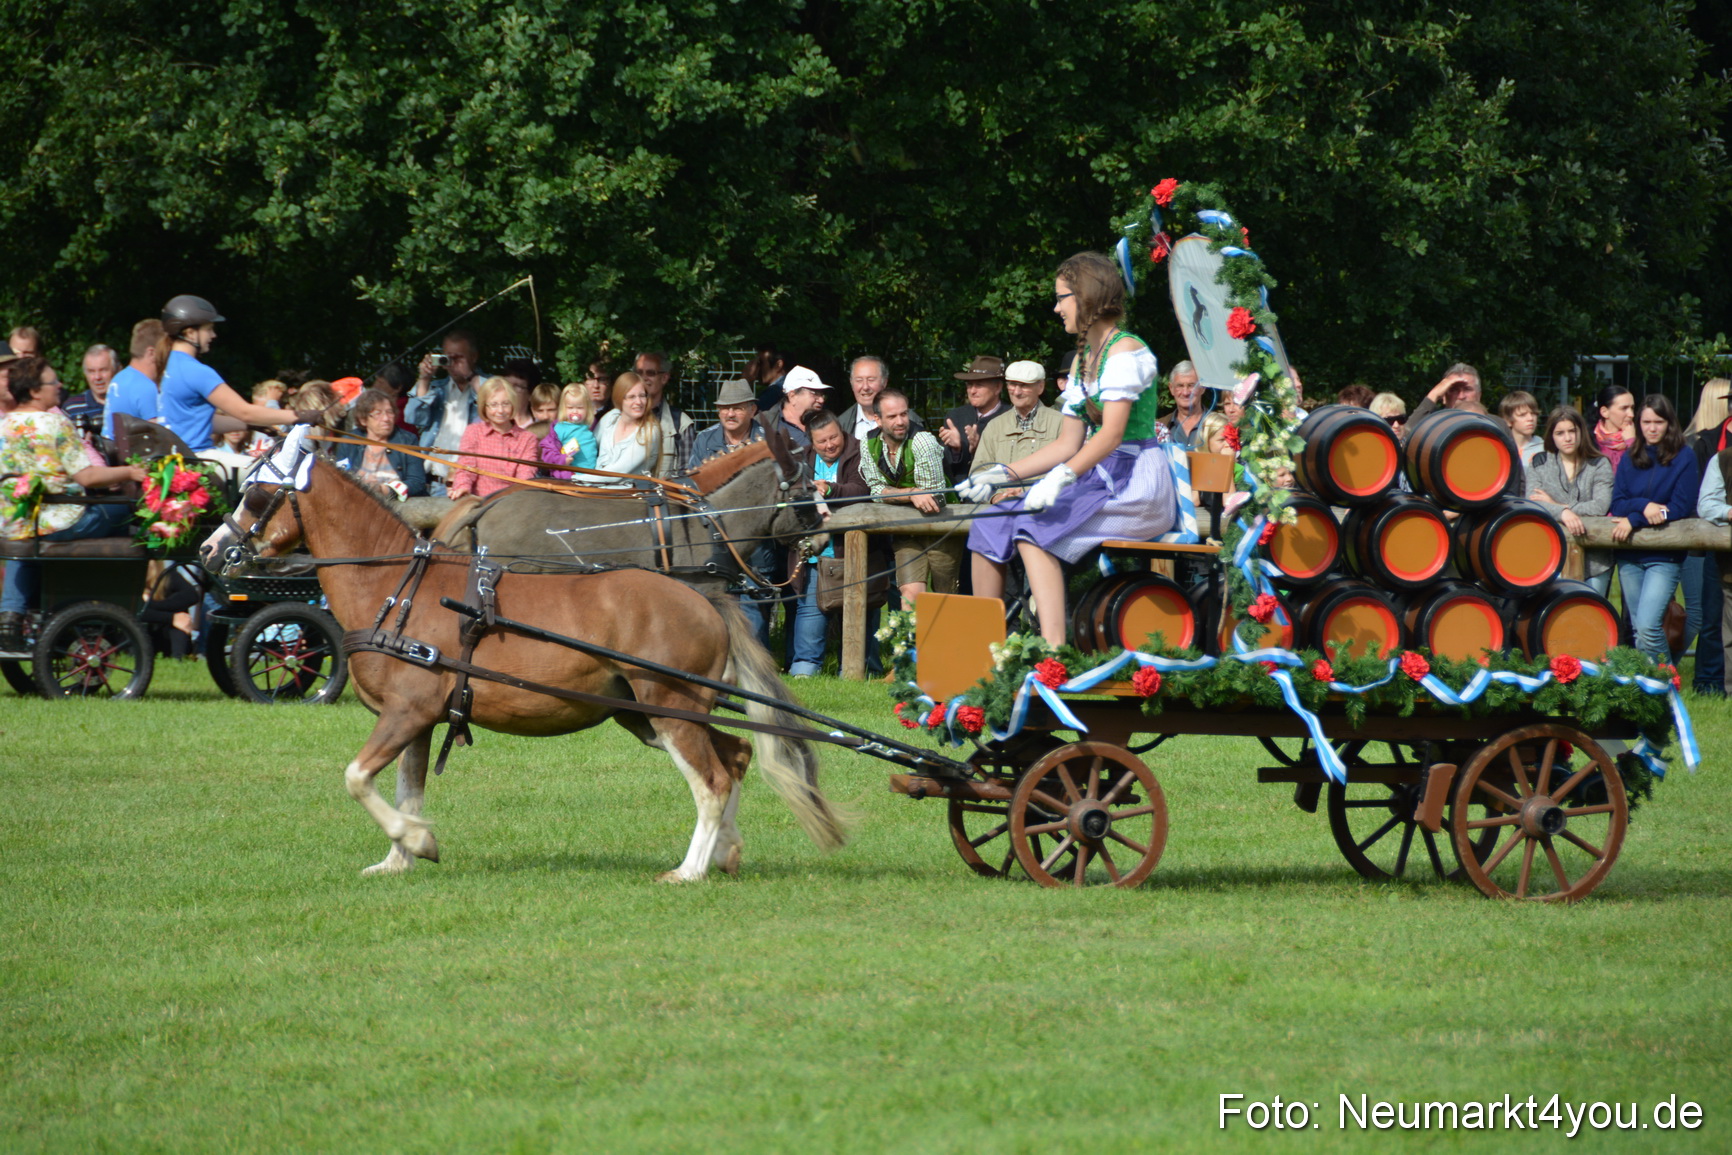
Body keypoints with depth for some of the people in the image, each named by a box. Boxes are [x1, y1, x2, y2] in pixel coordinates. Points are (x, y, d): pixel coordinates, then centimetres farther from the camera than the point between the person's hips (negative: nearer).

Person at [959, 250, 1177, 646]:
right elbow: (1068, 445, 18)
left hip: (1137, 488, -9)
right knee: (990, 525, -3)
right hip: (1098, 481, 9)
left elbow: (1112, 435, -22)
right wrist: (1002, 475, 10)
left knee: (1035, 527, -28)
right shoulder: (1082, 361, 19)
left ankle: (1054, 648, -38)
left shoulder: (1125, 352, -10)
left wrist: (1060, 478, -33)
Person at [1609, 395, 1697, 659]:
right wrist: (1644, 506, -17)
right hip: (1630, 556, 5)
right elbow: (1617, 504, 4)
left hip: (1664, 557, -5)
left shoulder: (1684, 459, -1)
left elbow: (1682, 507, -8)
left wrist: (1634, 520, -14)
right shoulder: (1629, 459, 11)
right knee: (1637, 628, 7)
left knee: (1647, 627, -18)